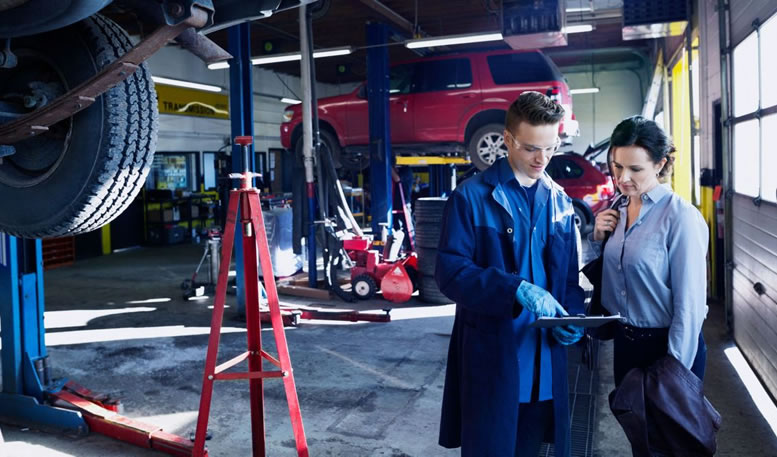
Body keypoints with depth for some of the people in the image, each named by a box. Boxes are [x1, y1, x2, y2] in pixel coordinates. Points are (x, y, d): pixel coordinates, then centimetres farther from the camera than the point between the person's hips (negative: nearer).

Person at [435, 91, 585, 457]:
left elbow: (569, 274, 14)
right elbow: (450, 272, -14)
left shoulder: (560, 201, 10)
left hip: (544, 358, 5)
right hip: (489, 357, -5)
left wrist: (573, 317, -6)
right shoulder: (472, 196, -7)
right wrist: (516, 290, -26)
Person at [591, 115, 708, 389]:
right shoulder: (618, 209, 0)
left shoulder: (681, 217, -20)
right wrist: (597, 237, -6)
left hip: (666, 346, -6)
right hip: (624, 342, 6)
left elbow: (689, 303, -18)